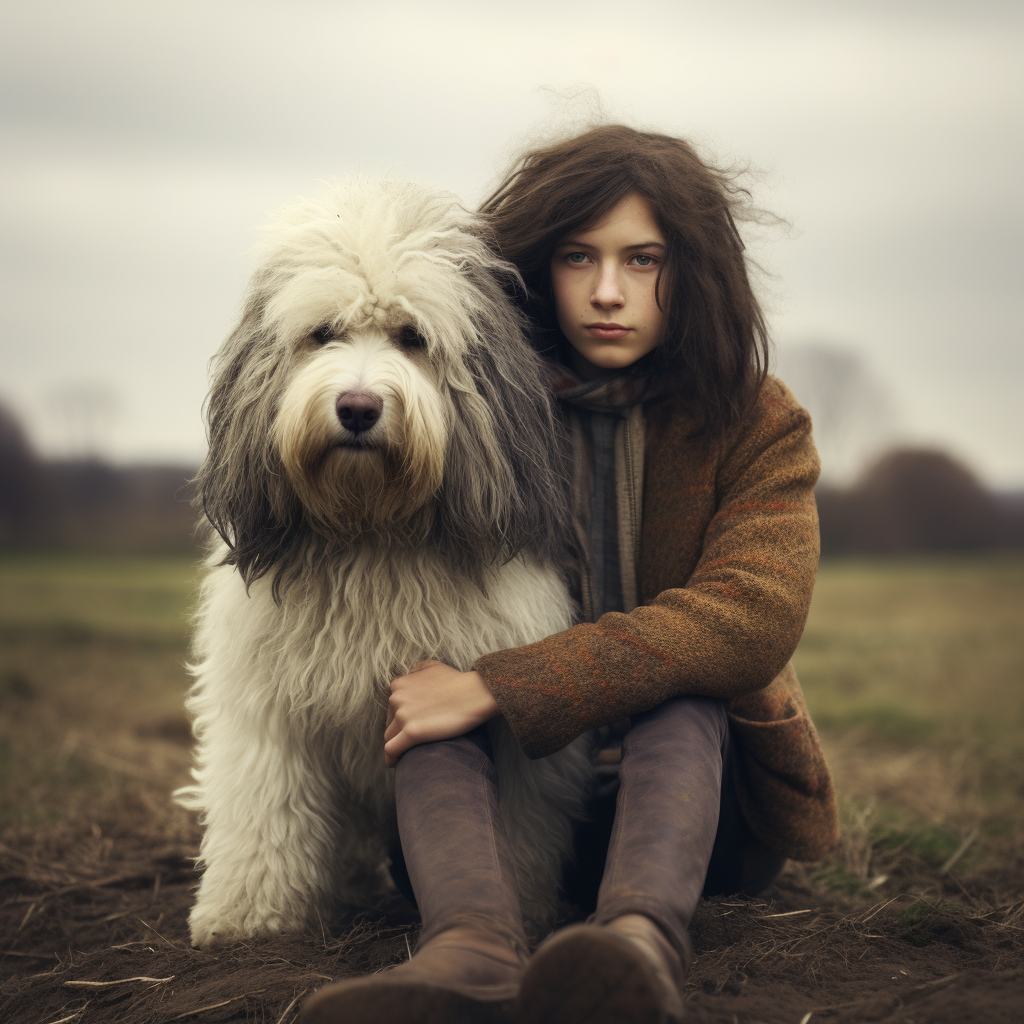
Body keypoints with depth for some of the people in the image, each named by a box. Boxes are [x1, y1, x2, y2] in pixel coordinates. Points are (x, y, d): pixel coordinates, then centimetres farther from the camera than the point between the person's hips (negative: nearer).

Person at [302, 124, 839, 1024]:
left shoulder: (758, 423, -4)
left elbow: (750, 616, -23)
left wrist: (498, 688, -30)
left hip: (694, 778, -1)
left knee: (683, 687, -32)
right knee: (432, 711, -28)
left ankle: (640, 946, -59)